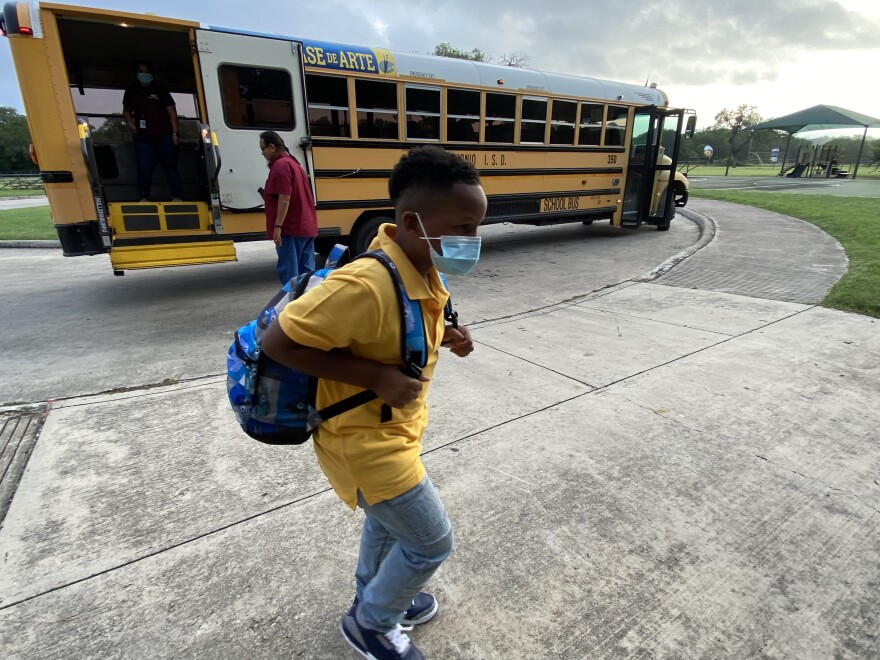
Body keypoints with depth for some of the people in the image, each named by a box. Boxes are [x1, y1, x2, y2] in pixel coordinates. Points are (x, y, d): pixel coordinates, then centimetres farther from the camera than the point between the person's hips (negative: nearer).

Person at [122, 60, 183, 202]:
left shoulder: (161, 91, 5)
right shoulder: (131, 92, 14)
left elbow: (172, 113, 1)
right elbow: (126, 110, 26)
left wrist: (175, 133, -8)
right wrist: (131, 124, 6)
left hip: (164, 136, -2)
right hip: (143, 137, 2)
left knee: (170, 167, 2)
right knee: (144, 168, -4)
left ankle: (176, 197, 6)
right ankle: (144, 198, 1)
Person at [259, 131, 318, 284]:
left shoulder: (280, 165, -11)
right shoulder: (293, 162, 21)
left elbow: (285, 198, -20)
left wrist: (277, 226, -21)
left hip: (290, 229, -10)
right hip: (306, 227, 10)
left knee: (289, 273, -8)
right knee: (306, 271, 10)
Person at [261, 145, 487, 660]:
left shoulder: (422, 270, -6)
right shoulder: (366, 285, -34)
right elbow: (279, 342, -28)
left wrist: (442, 337, -8)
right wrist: (375, 376, -31)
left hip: (395, 429, 9)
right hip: (362, 439, -8)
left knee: (387, 520, 29)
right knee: (431, 542, 9)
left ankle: (374, 598, 59)